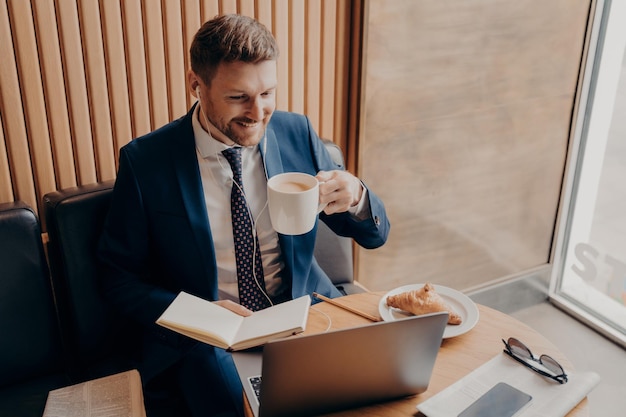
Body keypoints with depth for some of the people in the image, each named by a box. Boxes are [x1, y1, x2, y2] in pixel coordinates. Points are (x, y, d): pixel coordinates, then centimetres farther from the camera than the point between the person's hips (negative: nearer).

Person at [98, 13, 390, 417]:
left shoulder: (298, 133, 0)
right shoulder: (145, 160, -8)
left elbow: (376, 235, 5)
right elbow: (120, 279, -1)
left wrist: (356, 198, -19)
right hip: (206, 337, -3)